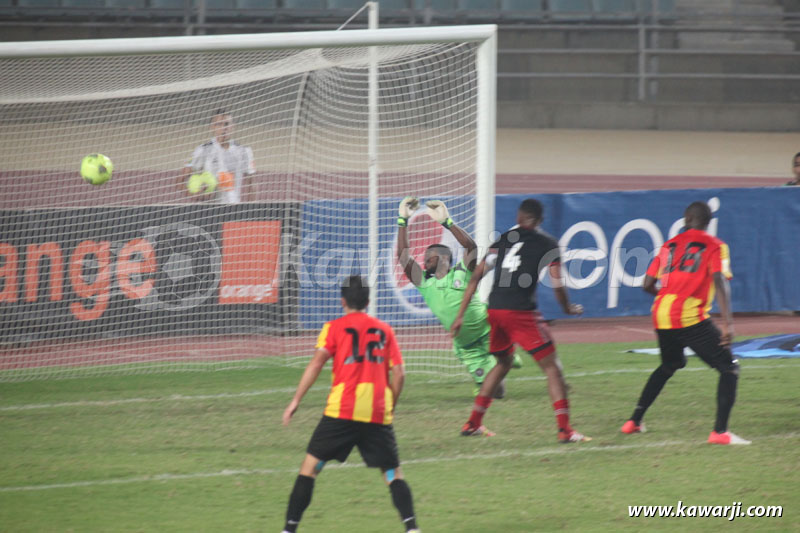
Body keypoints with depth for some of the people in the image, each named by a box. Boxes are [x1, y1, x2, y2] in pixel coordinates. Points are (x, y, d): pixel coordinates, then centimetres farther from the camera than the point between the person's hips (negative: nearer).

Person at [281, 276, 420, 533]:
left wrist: (296, 401, -7)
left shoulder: (335, 328, 6)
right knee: (393, 473, 8)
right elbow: (398, 374, 8)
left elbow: (317, 362, -6)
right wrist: (390, 408, 20)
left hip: (341, 410, -2)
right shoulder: (384, 330, 14)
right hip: (378, 414, 2)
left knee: (311, 464, 5)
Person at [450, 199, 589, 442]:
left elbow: (475, 277, 13)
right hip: (521, 312, -5)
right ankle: (564, 429, -13)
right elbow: (557, 285, -3)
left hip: (494, 310, 5)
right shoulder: (547, 244, 4)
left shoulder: (503, 241, 16)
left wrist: (461, 315, 15)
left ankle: (473, 422, 27)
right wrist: (569, 308, 16)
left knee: (503, 362, 27)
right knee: (551, 366, -1)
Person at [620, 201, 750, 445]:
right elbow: (720, 281, -13)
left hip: (661, 315, 6)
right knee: (729, 368, -1)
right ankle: (720, 431, -16)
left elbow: (648, 285, 18)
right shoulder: (715, 246, 3)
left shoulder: (670, 244, 17)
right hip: (691, 317, -6)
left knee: (670, 364, 31)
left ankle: (634, 421, 34)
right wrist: (727, 322, -20)